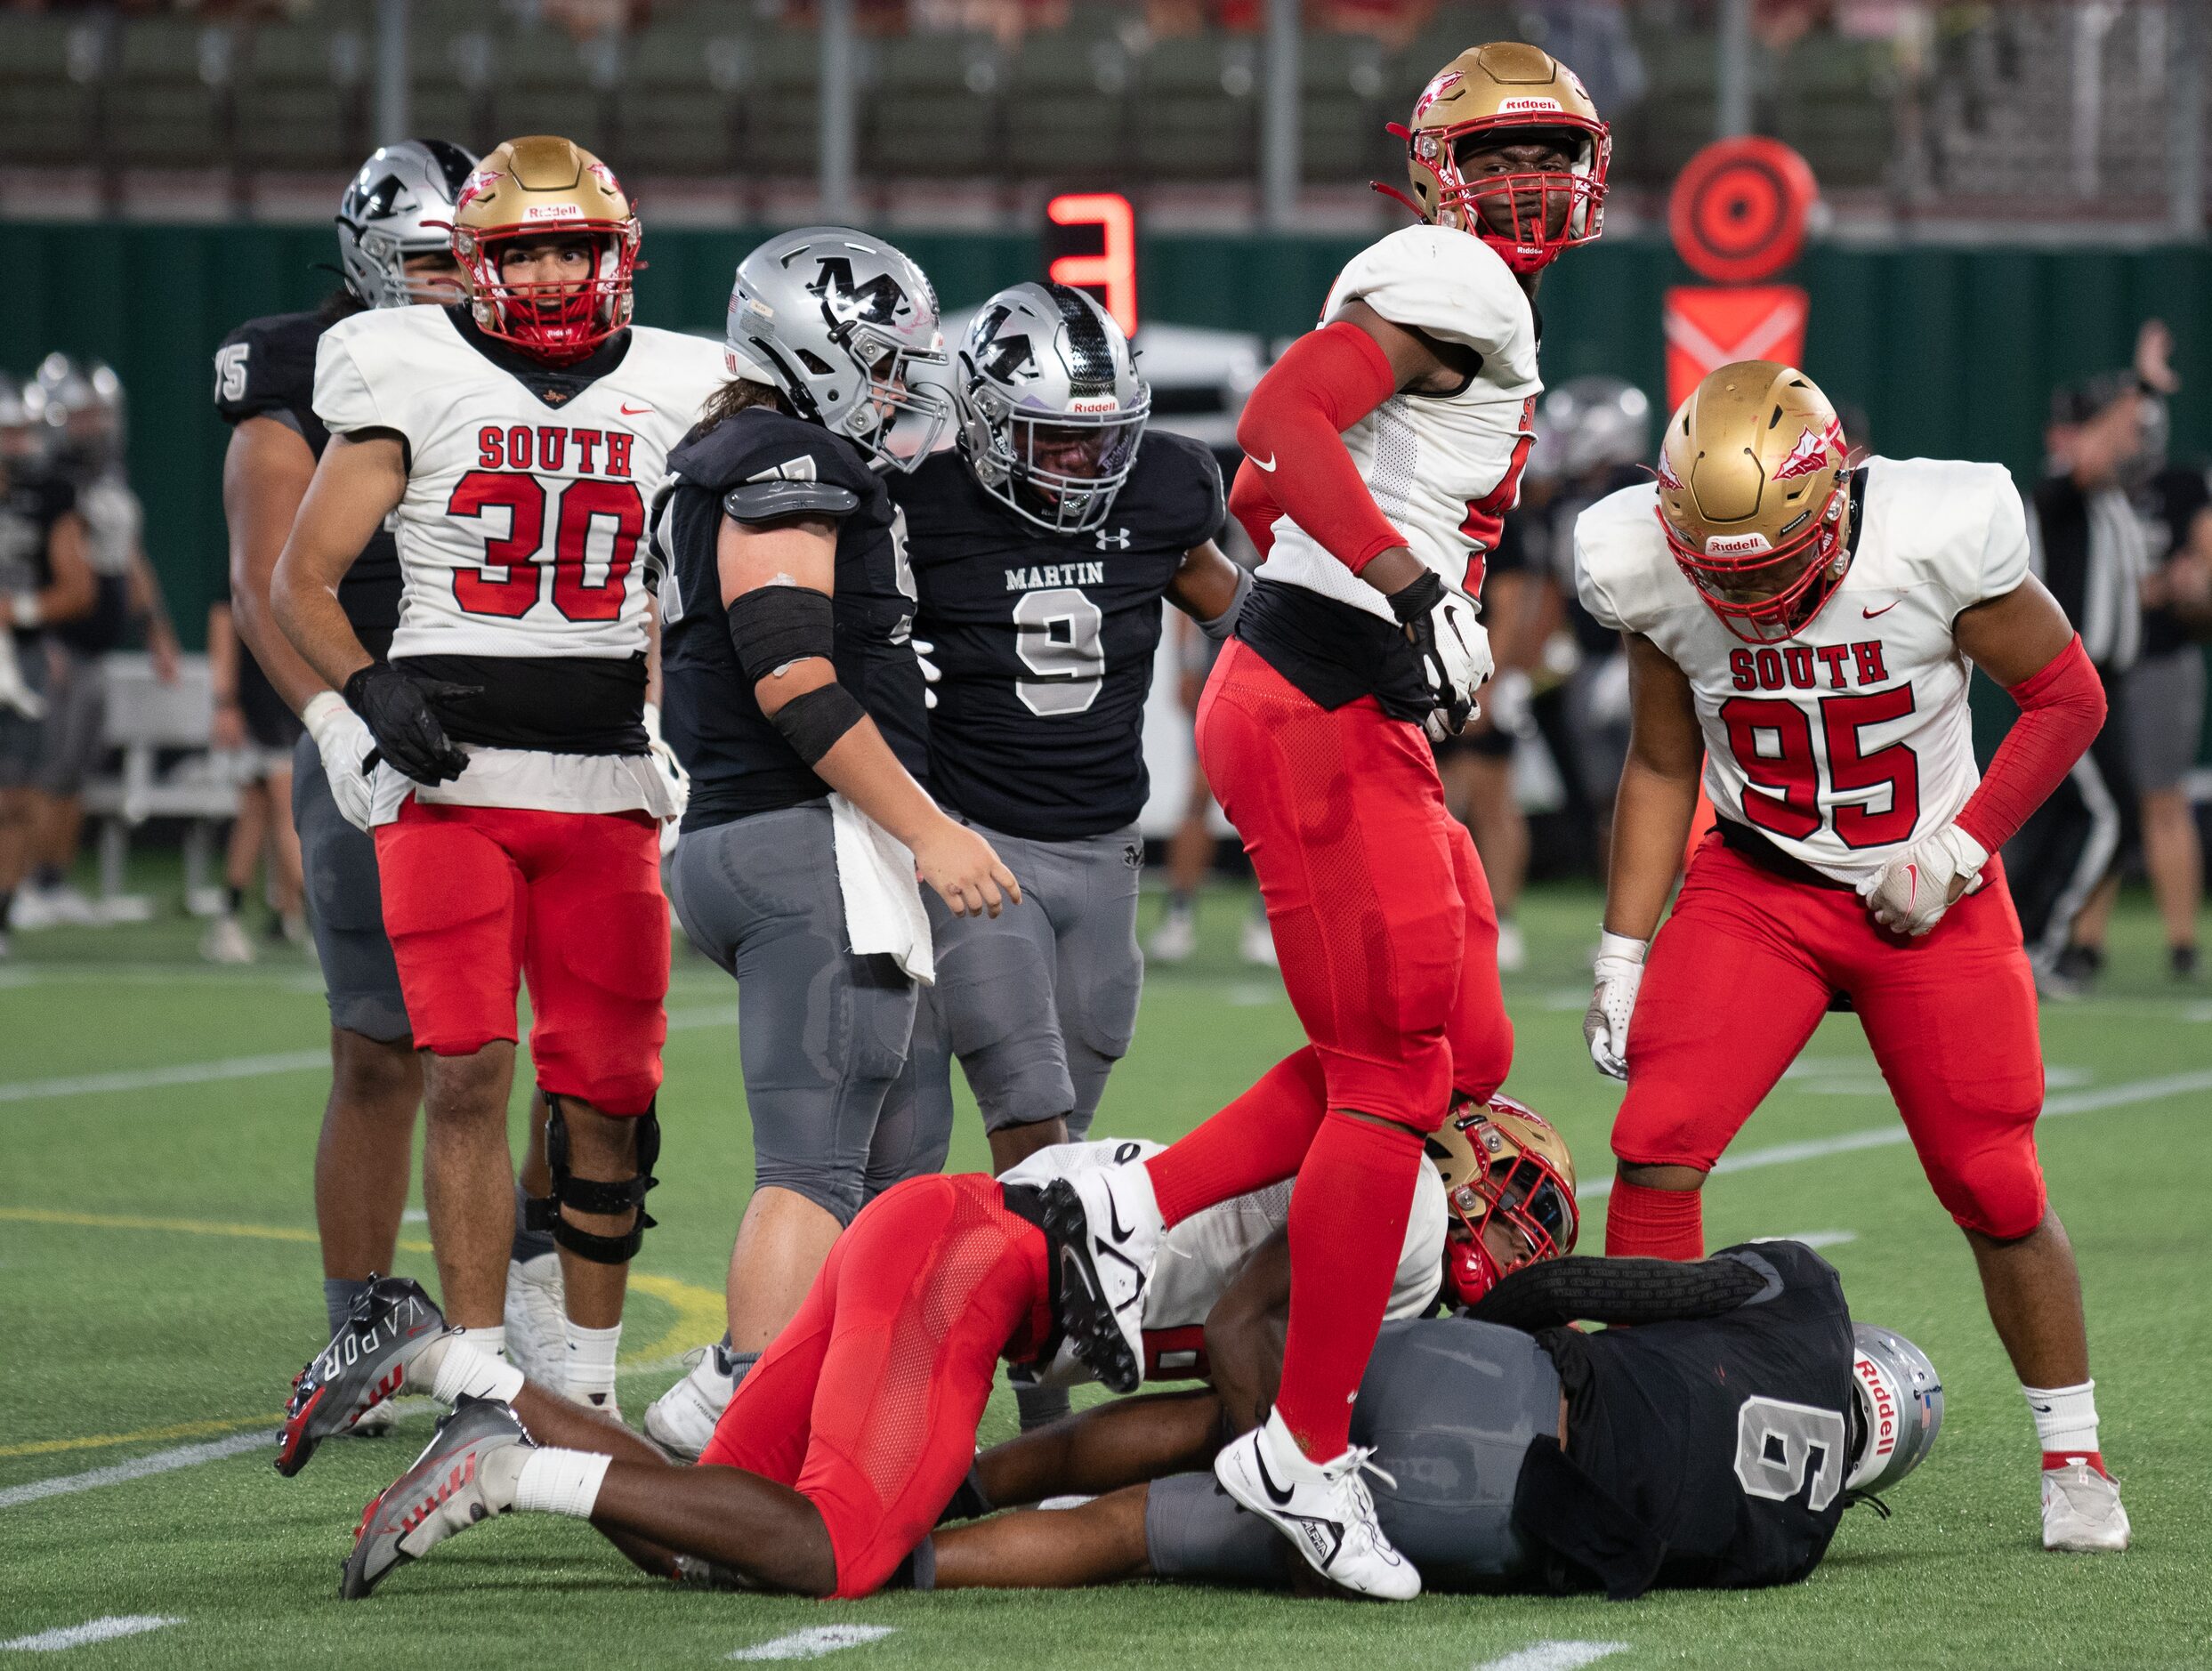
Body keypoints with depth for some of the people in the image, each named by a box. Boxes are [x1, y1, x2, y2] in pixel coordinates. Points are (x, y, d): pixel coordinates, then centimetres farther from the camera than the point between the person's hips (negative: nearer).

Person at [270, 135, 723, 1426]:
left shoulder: (671, 395, 10)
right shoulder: (414, 378, 1)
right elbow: (303, 580, 4)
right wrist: (369, 690, -11)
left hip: (606, 784, 3)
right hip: (450, 775, -3)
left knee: (606, 1096, 4)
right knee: (468, 1072, -12)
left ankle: (591, 1379, 20)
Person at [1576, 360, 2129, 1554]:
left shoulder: (1937, 540, -24)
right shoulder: (1653, 573, -15)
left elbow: (2067, 698, -8)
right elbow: (1661, 767, 2)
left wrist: (1959, 851, -15)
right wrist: (1623, 954, -1)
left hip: (1931, 901, -2)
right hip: (1756, 889, 2)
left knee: (1994, 1186, 0)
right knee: (1657, 1142, -16)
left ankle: (2073, 1458, 20)